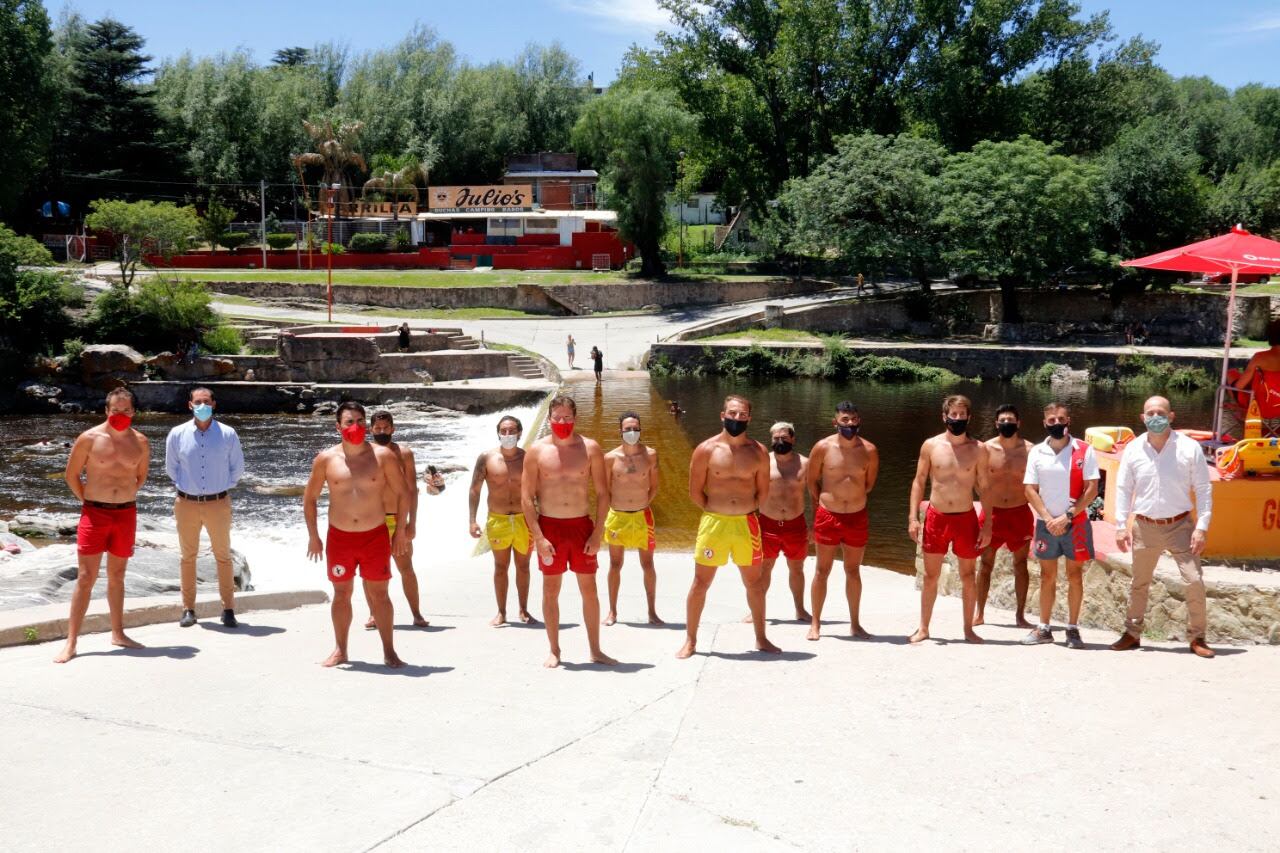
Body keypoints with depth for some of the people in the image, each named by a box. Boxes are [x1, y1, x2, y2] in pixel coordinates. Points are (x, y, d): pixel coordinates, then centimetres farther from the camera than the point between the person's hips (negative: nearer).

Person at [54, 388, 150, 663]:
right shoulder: (89, 438, -7)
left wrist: (125, 499, 12)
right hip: (94, 513, -3)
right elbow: (71, 475, 2)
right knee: (86, 578, -5)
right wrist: (88, 501, 3)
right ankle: (71, 643, 0)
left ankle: (118, 634, 24)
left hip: (126, 514, 3)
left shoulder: (140, 442, 3)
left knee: (116, 576, 14)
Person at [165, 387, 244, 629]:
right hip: (187, 503, 1)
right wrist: (185, 486, 11)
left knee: (223, 556, 6)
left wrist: (223, 487, 6)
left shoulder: (228, 434, -4)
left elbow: (237, 468, 8)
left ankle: (228, 609, 12)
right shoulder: (177, 434, -2)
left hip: (218, 503, -1)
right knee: (188, 557, 9)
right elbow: (171, 468, 12)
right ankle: (188, 609, 18)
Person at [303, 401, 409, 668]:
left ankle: (389, 651, 11)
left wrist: (400, 531, 1)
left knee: (379, 594, 3)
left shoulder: (383, 456, -4)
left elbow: (402, 493, 3)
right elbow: (310, 498, 8)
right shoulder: (326, 459, -2)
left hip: (375, 536, -1)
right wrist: (313, 536, 6)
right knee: (341, 594, 10)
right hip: (339, 537, 1)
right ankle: (340, 650, 23)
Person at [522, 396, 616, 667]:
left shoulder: (590, 448, 0)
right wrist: (538, 538, -9)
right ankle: (554, 651, 16)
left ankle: (595, 650, 14)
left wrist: (597, 533, -5)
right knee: (550, 591, 6)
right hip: (549, 527, -1)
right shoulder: (537, 451, -2)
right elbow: (526, 497, -2)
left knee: (589, 590, 5)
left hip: (582, 526, 1)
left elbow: (603, 493, 2)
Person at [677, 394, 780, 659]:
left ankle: (761, 639, 25)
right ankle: (690, 640, 15)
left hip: (747, 524, 2)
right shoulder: (706, 450, -5)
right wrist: (715, 511, 4)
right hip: (713, 523, -2)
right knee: (701, 582, 3)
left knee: (755, 582, 11)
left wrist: (746, 512, 8)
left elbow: (763, 491, 10)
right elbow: (695, 492, -1)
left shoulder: (758, 452, 1)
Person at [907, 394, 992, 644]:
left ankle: (968, 629, 20)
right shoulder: (930, 445, -1)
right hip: (936, 517, 0)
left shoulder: (978, 449, -1)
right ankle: (923, 628, 18)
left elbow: (983, 487, 3)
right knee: (930, 575, 7)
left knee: (968, 576, 8)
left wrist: (987, 524, -1)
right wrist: (913, 517, -5)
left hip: (966, 518, 0)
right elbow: (919, 481, 2)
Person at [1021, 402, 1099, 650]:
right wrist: (1049, 519, -10)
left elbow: (1092, 489, -8)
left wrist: (1067, 516, -13)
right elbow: (1030, 490, 1)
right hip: (1046, 524, 2)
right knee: (1047, 576, 9)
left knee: (1074, 576, 5)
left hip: (1076, 523, -2)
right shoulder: (1037, 452, 2)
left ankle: (1073, 629, 13)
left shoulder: (1084, 450, -5)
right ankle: (1044, 629, 16)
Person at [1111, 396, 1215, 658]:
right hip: (1145, 527, 2)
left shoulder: (1189, 448, -6)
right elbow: (1123, 488, 5)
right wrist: (1121, 526, -1)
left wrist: (1201, 527, -9)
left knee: (1194, 581, -7)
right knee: (1139, 583, 12)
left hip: (1180, 525, -2)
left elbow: (1203, 489, -3)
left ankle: (1197, 637, 8)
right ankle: (1132, 633, 24)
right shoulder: (1133, 449, -1)